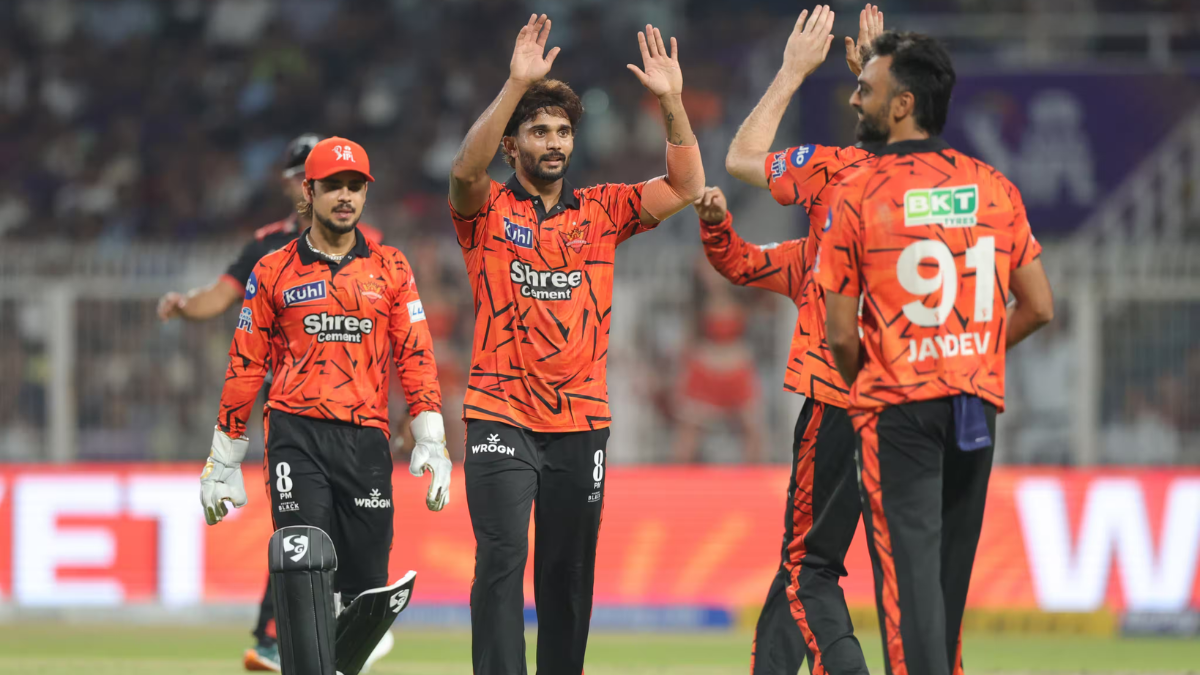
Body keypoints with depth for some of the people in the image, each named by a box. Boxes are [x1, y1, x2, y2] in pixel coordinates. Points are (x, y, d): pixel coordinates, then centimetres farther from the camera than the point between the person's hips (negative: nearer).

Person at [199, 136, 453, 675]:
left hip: (366, 438, 2)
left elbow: (416, 357, 7)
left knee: (366, 586, 0)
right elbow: (245, 367, 10)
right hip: (297, 435, -2)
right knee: (303, 570, -14)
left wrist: (431, 442, -2)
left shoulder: (390, 269, 12)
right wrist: (223, 459, 9)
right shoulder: (273, 273, 8)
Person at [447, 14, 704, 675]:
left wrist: (670, 101, -10)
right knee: (502, 555, -15)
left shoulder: (600, 211, 11)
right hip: (502, 416, -3)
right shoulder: (489, 210, 2)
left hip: (581, 421, 3)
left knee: (569, 571, 8)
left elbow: (685, 186, 3)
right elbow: (466, 170, -20)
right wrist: (517, 84, -30)